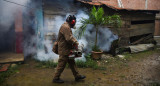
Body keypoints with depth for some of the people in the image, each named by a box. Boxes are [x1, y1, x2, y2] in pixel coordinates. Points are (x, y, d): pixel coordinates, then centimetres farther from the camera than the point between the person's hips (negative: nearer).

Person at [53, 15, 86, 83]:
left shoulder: (67, 27, 15)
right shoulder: (66, 27, -20)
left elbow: (70, 37, 18)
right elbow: (69, 38, -27)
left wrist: (75, 41, 5)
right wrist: (76, 43, -14)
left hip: (67, 50, 11)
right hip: (64, 50, -11)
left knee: (72, 63, 15)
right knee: (61, 64, 0)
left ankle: (77, 76, 24)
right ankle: (56, 78, 13)